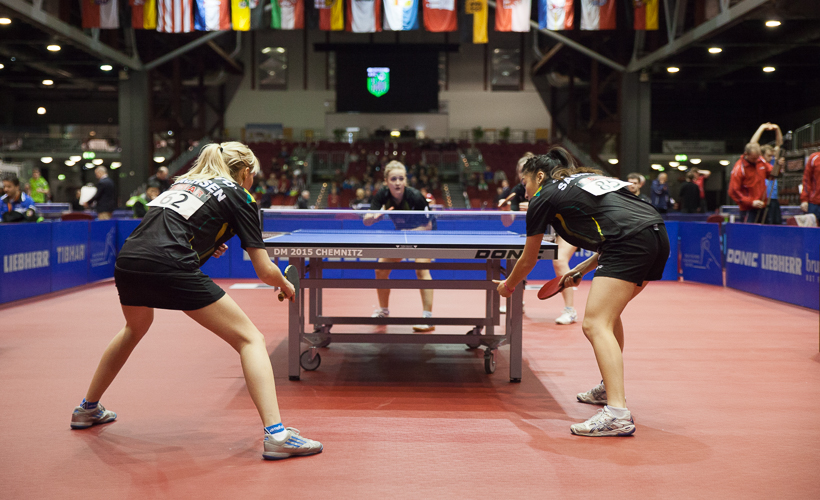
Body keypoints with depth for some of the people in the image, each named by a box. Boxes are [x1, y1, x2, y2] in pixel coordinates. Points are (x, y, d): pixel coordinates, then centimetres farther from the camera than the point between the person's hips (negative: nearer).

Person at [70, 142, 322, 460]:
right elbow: (264, 271, 9)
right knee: (249, 339, 0)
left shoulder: (184, 181, 29)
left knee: (135, 327, 38)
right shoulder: (239, 195, 12)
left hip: (126, 261, 7)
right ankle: (275, 434, -13)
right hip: (169, 267, -7)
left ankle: (88, 409, 50)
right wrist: (286, 285, 29)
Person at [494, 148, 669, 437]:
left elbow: (528, 259, 21)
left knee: (595, 325, -11)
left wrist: (508, 286, 39)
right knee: (608, 313, 25)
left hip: (630, 243, -9)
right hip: (658, 236, 9)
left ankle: (617, 414, -22)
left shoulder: (543, 198, 10)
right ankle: (611, 388, 37)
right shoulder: (588, 178, 31)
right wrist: (581, 270, 36)